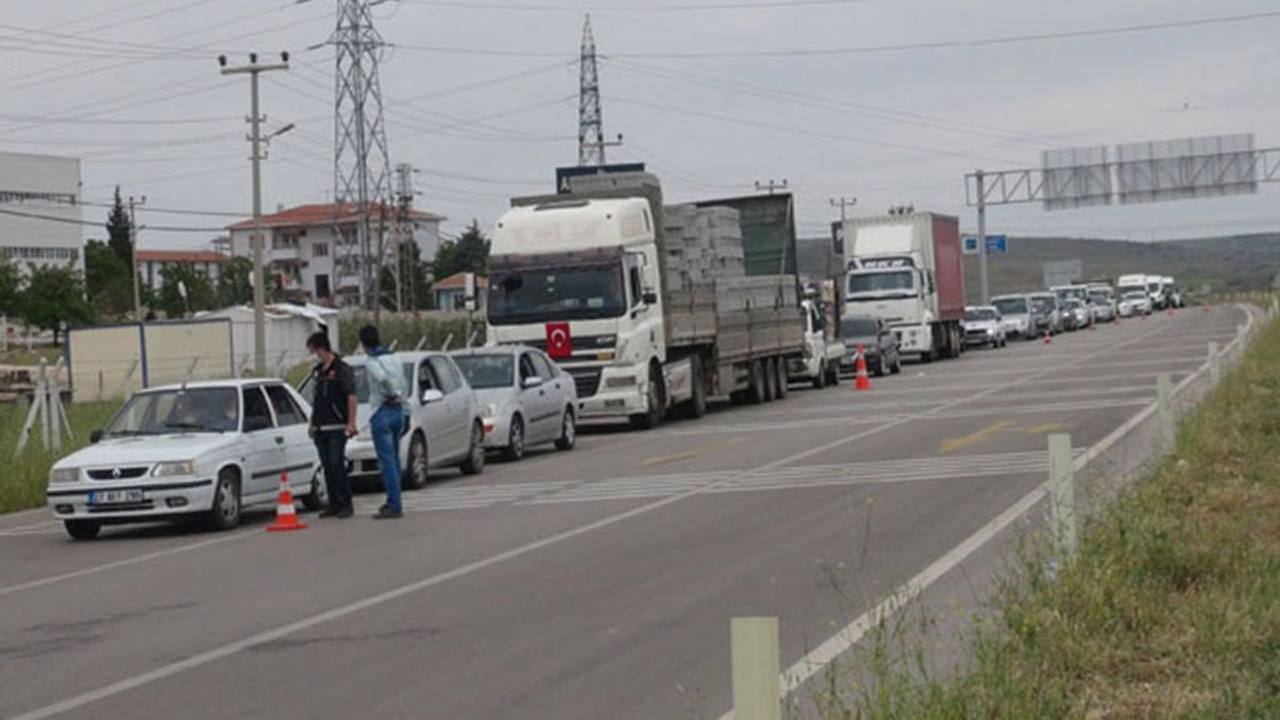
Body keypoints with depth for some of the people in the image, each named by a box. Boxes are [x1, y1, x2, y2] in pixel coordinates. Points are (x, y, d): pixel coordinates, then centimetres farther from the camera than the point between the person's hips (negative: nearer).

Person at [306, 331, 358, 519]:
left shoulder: (341, 369, -7)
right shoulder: (317, 371, 16)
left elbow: (351, 396, -12)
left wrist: (351, 423, -18)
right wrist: (312, 422, 20)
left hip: (337, 426, -7)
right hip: (320, 427, 7)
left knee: (337, 464, -10)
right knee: (327, 466, 7)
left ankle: (346, 504, -5)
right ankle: (334, 504, 12)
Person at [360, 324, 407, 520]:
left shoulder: (373, 362, -12)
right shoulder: (393, 358, 12)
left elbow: (384, 378, -29)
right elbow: (401, 382, 13)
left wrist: (391, 394, -14)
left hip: (382, 411, -8)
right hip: (398, 410, 8)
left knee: (387, 461, -8)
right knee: (394, 460, 16)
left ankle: (394, 505, -10)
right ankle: (393, 501, 22)